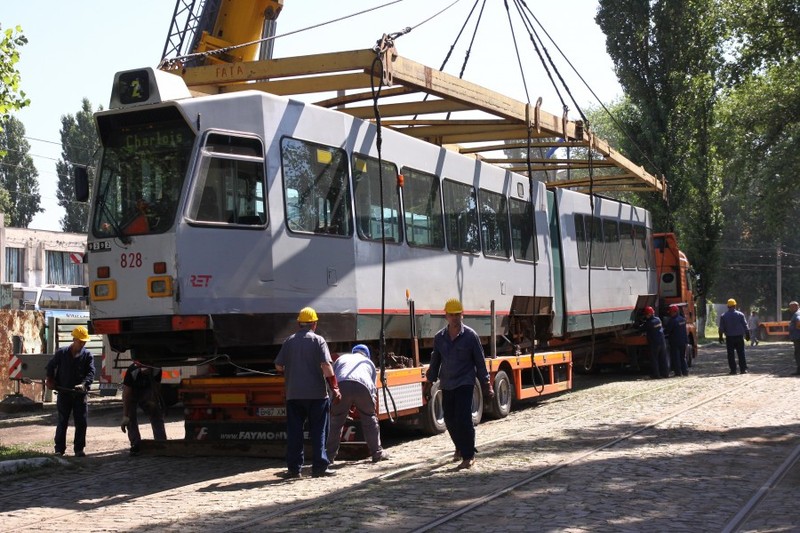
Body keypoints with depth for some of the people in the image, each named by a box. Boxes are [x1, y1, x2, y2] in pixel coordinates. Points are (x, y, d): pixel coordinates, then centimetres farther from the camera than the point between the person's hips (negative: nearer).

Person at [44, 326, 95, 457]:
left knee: (82, 422, -1)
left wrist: (84, 384, -25)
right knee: (62, 422, 5)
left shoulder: (87, 355, 1)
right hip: (63, 393, 0)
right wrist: (50, 380, 3)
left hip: (80, 393, 0)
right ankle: (59, 449, 13)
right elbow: (50, 367, 15)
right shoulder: (61, 353, 2)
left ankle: (79, 449, 9)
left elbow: (91, 372, -8)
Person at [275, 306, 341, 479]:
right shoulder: (318, 341, -4)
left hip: (293, 394, 3)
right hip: (316, 393, -3)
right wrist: (335, 387, -12)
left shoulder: (289, 342, 6)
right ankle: (319, 466, 3)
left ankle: (294, 468, 7)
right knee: (318, 432, 5)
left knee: (294, 432, 7)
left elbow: (278, 366, 7)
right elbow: (326, 365, -14)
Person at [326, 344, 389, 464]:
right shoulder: (369, 363, 36)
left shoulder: (341, 358, 36)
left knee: (335, 421, 16)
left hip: (341, 386, 0)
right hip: (363, 387, 0)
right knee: (370, 420, 20)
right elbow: (373, 387, 33)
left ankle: (329, 455, 17)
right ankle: (377, 453, 24)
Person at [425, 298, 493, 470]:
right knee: (449, 419, 10)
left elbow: (480, 361, -2)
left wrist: (486, 385, -2)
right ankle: (460, 448, 34)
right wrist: (429, 383, 16)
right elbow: (435, 361, 15)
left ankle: (468, 456, -6)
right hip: (446, 385, 5)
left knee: (463, 419, -13)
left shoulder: (470, 336, -5)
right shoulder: (439, 338, 5)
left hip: (465, 383, -4)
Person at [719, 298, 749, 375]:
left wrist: (720, 337, 7)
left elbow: (721, 328, 0)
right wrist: (747, 335, 8)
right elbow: (745, 326, 1)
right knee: (741, 354, 5)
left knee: (731, 354, 2)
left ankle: (733, 370, -1)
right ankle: (743, 369, 2)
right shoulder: (740, 314, 0)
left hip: (729, 338, 0)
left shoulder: (723, 316, 0)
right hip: (739, 337, 0)